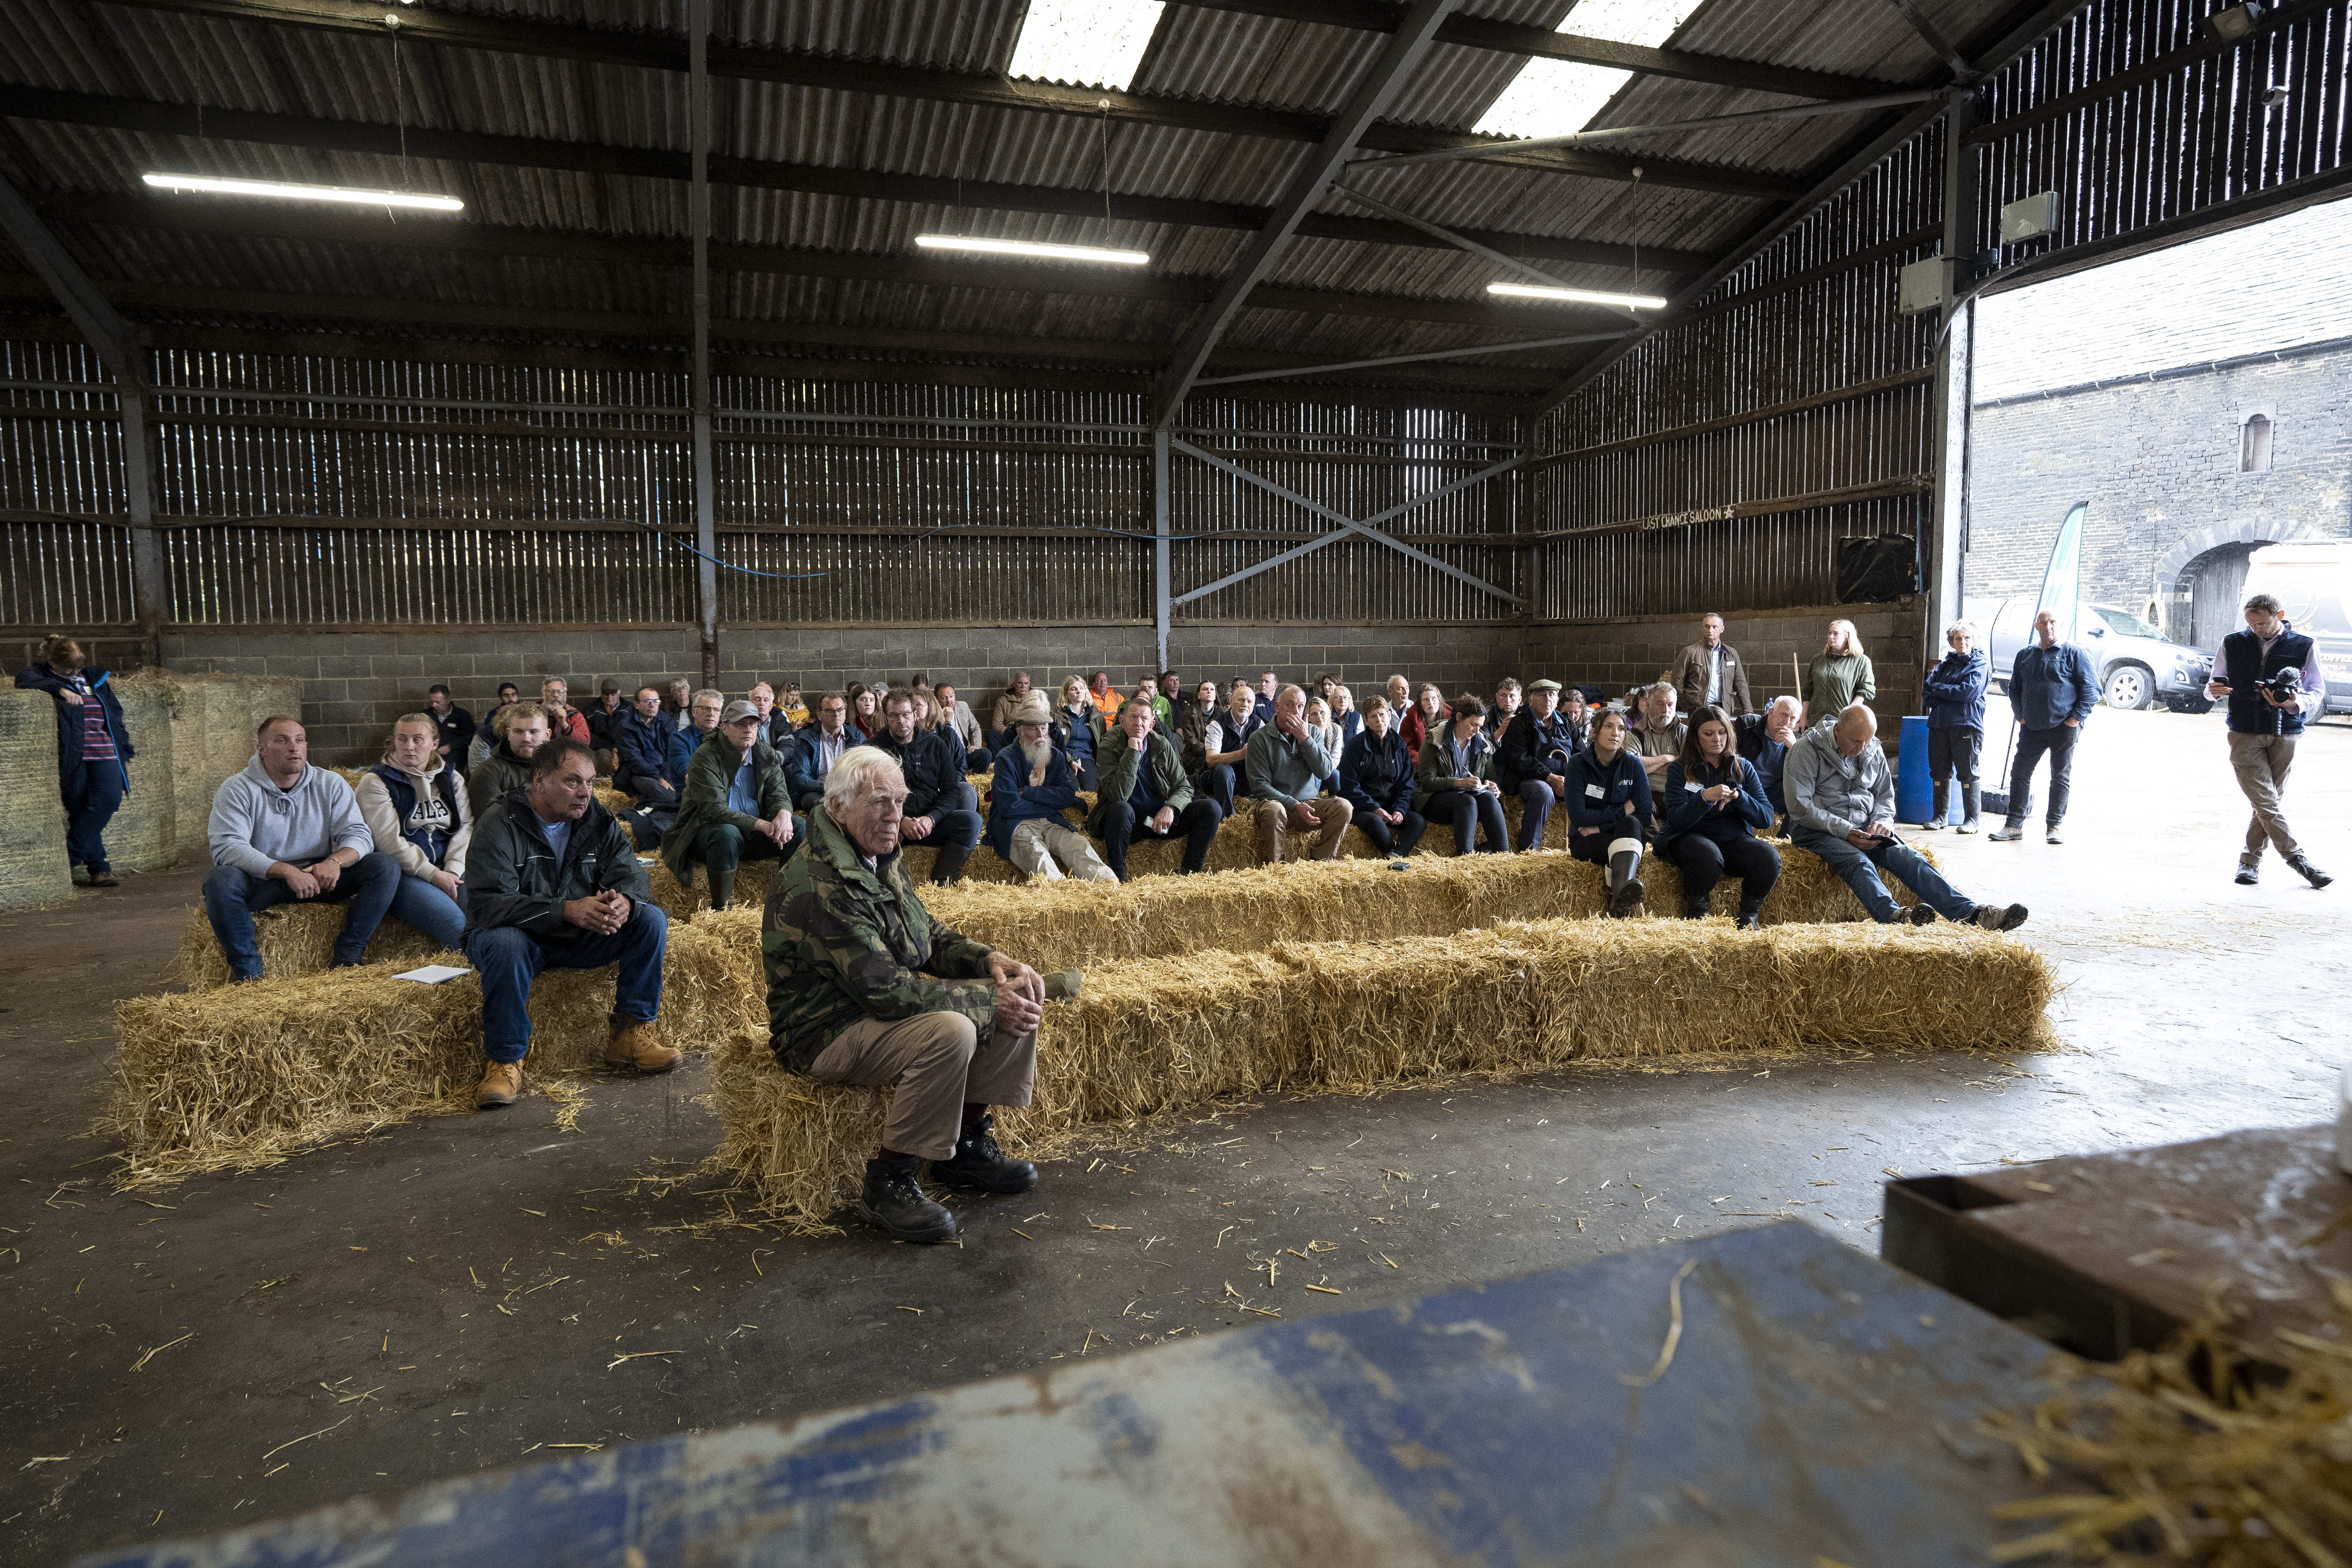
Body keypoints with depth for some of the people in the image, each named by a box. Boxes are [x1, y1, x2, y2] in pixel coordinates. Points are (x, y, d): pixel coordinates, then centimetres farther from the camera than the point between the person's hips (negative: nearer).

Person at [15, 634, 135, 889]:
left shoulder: (95, 679, 21)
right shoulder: (40, 674, 9)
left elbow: (115, 715, 24)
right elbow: (26, 680, -16)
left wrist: (124, 751, 21)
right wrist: (60, 689, -29)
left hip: (104, 753, 3)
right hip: (71, 754, -3)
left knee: (109, 799, -16)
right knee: (81, 809, -6)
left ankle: (70, 858, -7)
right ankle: (99, 869, -3)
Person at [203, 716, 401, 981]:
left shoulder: (331, 784, 3)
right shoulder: (236, 789, -6)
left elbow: (358, 835, -4)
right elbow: (227, 847, -19)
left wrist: (336, 861, -28)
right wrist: (286, 871, -33)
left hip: (318, 878, 3)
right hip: (262, 882, -2)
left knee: (386, 867, -19)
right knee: (221, 880, -36)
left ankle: (346, 958, -16)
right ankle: (247, 970, -18)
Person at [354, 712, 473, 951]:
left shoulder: (451, 778, 18)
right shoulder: (375, 782, 4)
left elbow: (466, 825, 8)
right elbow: (389, 841, -6)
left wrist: (453, 869, -9)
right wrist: (433, 875, -12)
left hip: (450, 870, 4)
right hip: (404, 873, -4)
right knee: (457, 925, -32)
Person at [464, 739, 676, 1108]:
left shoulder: (598, 821, 0)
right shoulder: (499, 825, -16)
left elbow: (631, 874, -6)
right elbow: (487, 905, -26)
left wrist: (625, 901, -34)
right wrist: (566, 910, -40)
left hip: (581, 938, 4)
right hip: (522, 937, -4)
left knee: (651, 920, -16)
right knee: (505, 945, -38)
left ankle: (630, 1033, -10)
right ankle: (504, 1061, -22)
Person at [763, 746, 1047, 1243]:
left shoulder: (883, 861, 6)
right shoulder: (818, 886, -25)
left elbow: (930, 938, 15)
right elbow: (883, 988, -28)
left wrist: (989, 960, -5)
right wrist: (986, 1003, -24)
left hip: (884, 1007, 10)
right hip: (825, 1033, -10)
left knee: (1018, 999, 1)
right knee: (950, 1032, -34)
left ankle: (966, 1145, 13)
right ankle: (888, 1184, -18)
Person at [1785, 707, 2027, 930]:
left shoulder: (1874, 752, 11)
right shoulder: (1806, 751, -9)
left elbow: (1885, 795, 21)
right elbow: (1800, 808, -15)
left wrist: (1881, 821, -2)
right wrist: (1845, 832, -20)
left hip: (1864, 829, 5)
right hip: (1817, 830, -5)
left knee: (1907, 856, -19)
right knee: (1858, 862, -34)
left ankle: (1972, 912, -32)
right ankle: (1893, 916, -58)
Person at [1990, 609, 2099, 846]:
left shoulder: (2073, 653, 0)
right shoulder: (2025, 655, 13)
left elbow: (2091, 687, -3)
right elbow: (2014, 688, 21)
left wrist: (2077, 717, -10)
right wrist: (2020, 715, 10)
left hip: (2064, 727, -4)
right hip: (2031, 728, 4)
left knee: (2061, 777, 4)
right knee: (2019, 773, 1)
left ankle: (2055, 826, 11)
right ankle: (2014, 825, 6)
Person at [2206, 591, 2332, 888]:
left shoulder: (2305, 646, 5)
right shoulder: (2232, 644, 8)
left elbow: (2318, 692, 6)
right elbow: (2216, 685, 12)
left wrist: (2295, 703, -16)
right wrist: (2213, 691, -13)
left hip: (2284, 735, 1)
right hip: (2244, 733, 0)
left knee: (2271, 801, 2)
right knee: (2266, 801, -9)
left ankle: (2250, 859, 12)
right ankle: (2297, 858, -5)